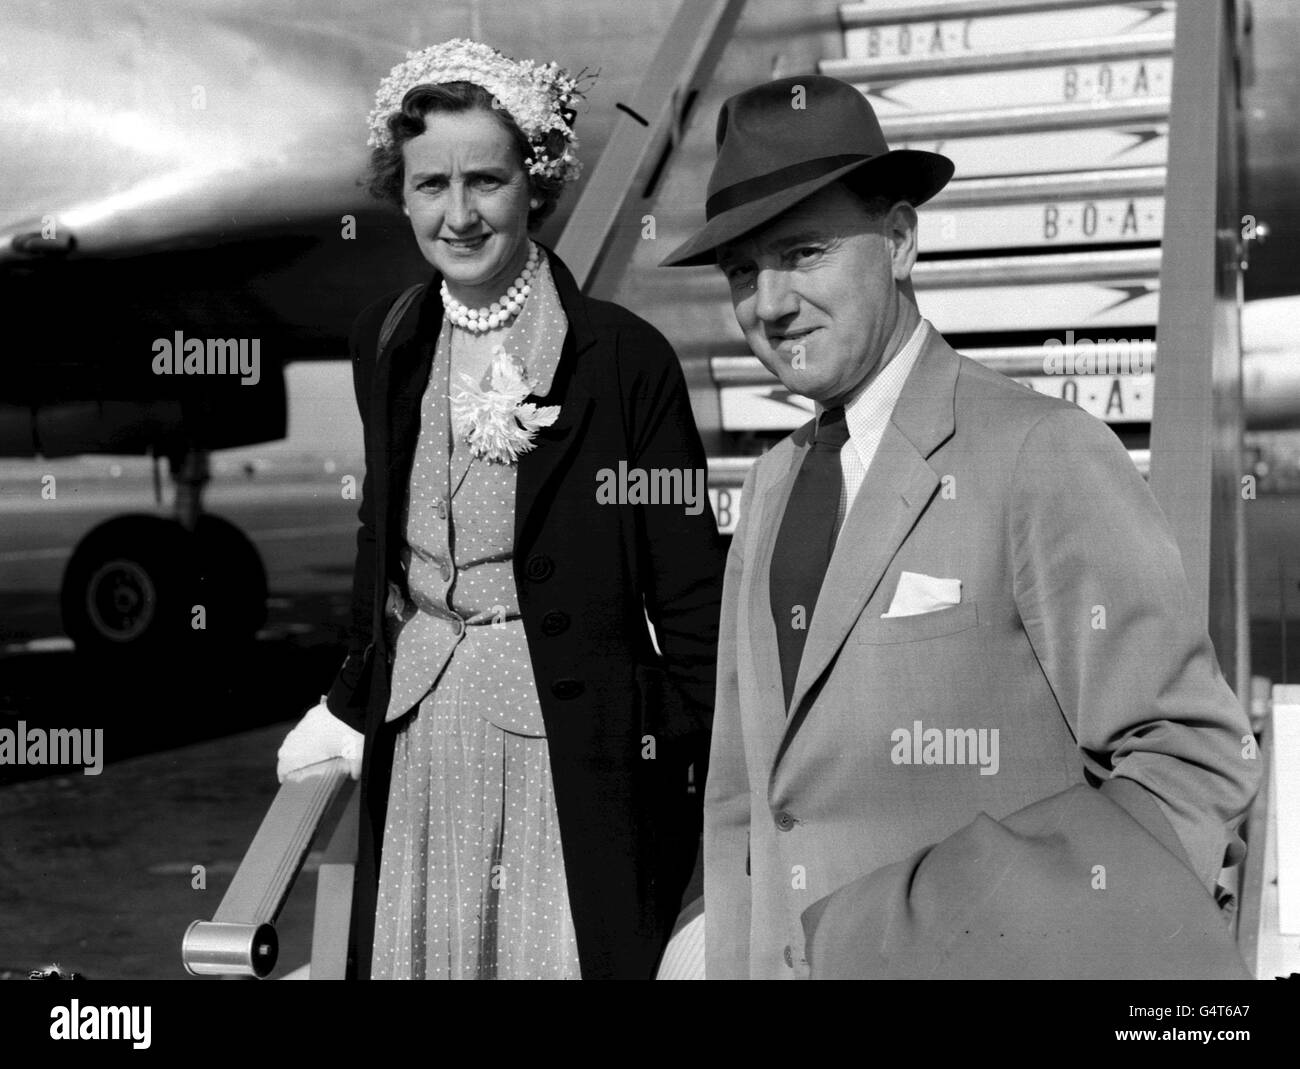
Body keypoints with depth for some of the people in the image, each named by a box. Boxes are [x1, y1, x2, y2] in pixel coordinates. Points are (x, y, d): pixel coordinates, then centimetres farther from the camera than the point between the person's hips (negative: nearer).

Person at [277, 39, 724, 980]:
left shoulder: (626, 357, -9)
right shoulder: (388, 346, 7)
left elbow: (690, 596, -7)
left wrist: (727, 785, -9)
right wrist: (353, 706, 16)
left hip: (573, 743, -4)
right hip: (417, 741, 5)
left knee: (571, 952, 1)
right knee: (424, 950, 11)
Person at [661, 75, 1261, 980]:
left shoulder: (1046, 456, -12)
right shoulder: (777, 483, 9)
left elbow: (1190, 760, -15)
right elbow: (746, 792, 12)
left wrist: (981, 935, -24)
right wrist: (737, 958, 4)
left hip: (984, 958, -6)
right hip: (790, 952, 6)